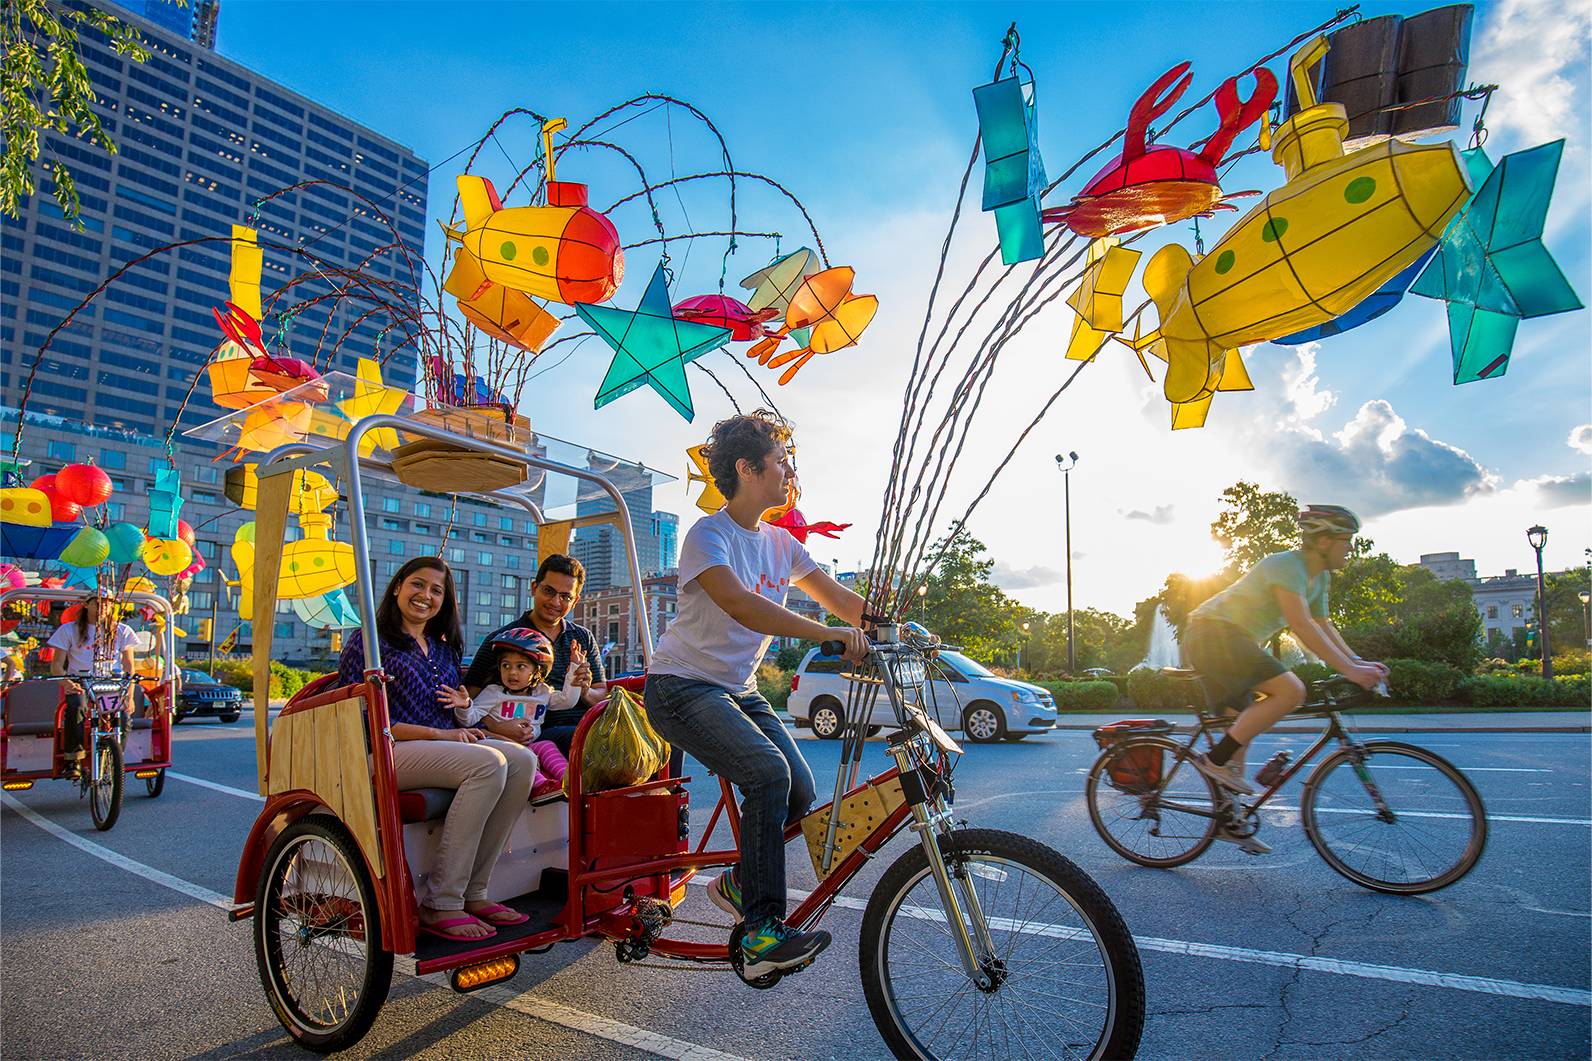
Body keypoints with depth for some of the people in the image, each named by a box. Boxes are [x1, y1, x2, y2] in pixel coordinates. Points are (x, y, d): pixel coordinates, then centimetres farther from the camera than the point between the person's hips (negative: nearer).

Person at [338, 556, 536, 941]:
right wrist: (437, 734, -16)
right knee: (489, 763, -31)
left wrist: (463, 706, 3)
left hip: (442, 747, 7)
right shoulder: (366, 641, 2)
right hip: (387, 753, -7)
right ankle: (439, 905, -26)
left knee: (522, 759, -20)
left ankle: (472, 892, -17)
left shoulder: (443, 649, 22)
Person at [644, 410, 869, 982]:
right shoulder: (708, 534, -16)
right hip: (682, 687, -7)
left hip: (738, 689, 7)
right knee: (769, 773, -27)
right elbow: (739, 604, -33)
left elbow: (839, 597, 7)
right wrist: (830, 633, -40)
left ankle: (739, 882, 17)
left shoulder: (780, 542, 7)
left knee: (800, 793, -9)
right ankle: (761, 932, -18)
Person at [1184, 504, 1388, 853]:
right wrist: (1349, 669, -30)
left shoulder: (1319, 576, 14)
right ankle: (1216, 760, -18)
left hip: (1228, 642, 11)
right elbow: (1301, 625, -27)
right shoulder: (1287, 566, -18)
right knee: (1290, 690, -23)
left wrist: (1360, 663, 5)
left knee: (1242, 726, 12)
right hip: (1213, 633, -11)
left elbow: (1323, 626, 18)